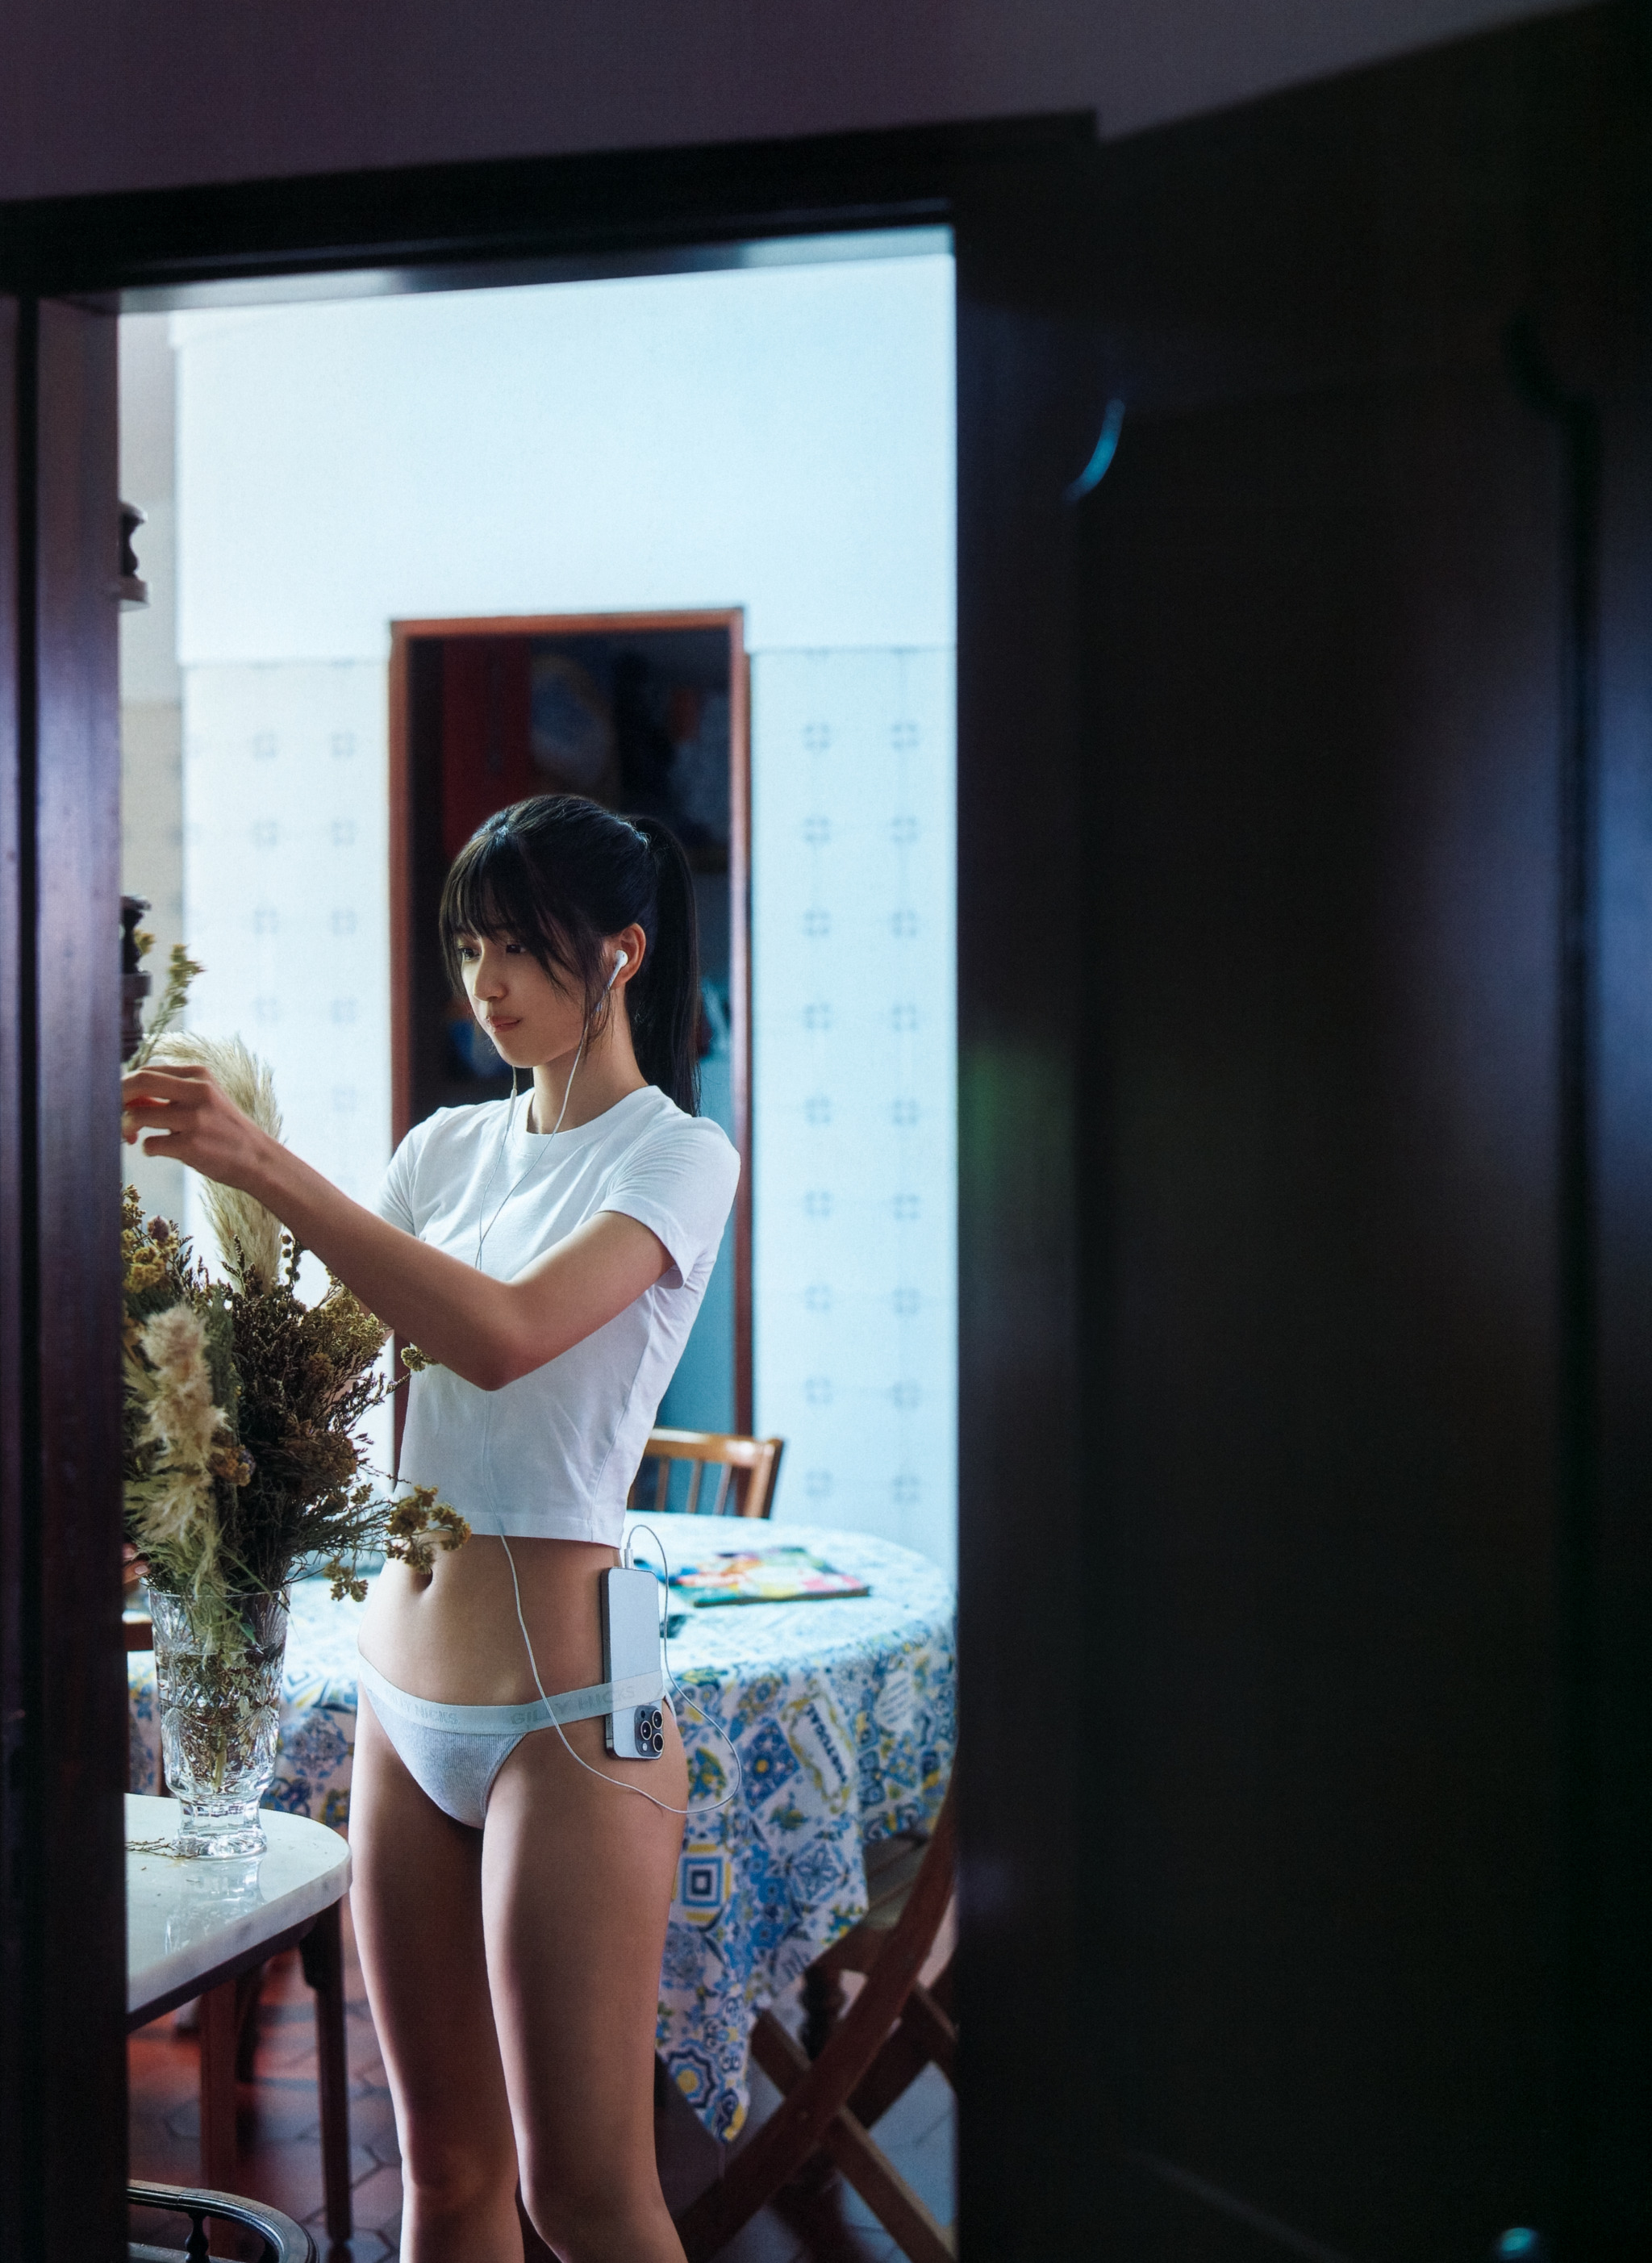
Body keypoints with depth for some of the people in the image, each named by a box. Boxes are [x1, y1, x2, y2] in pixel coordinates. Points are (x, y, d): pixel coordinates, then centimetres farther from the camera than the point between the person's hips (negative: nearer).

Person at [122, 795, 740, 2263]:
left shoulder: (676, 1154, -6)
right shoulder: (448, 1149, 13)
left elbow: (505, 1334, -24)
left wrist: (265, 1165, -24)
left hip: (560, 1703, -6)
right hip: (402, 1695, 6)